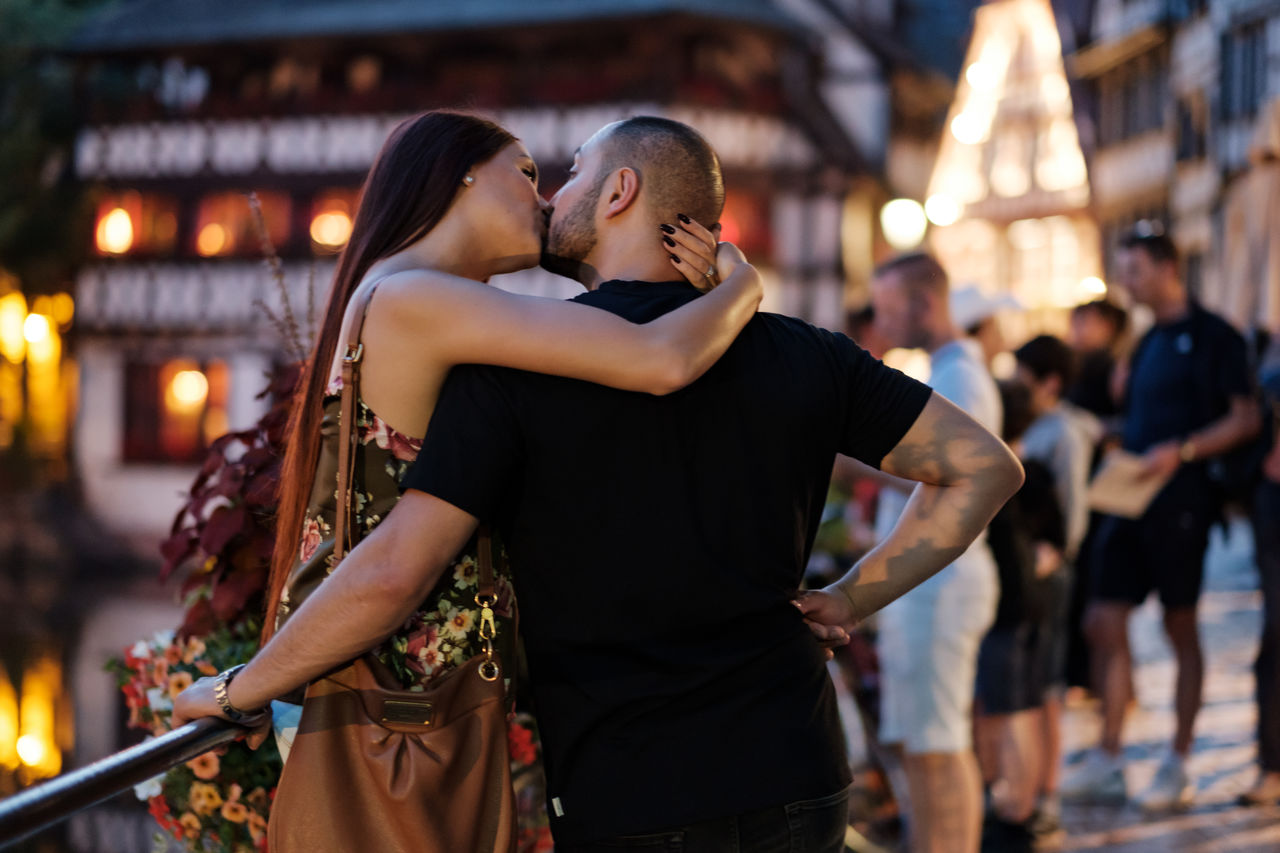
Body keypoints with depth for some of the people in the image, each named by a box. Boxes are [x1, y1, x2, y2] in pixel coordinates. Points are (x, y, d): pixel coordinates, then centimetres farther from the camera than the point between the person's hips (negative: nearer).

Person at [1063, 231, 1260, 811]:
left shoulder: (1212, 336, -5)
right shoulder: (1148, 344, 18)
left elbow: (1246, 419, -10)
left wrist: (1180, 452, -20)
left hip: (1180, 500, -7)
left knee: (1180, 627, 1)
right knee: (1103, 624, 1)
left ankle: (1177, 766, 8)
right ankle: (1108, 762, 7)